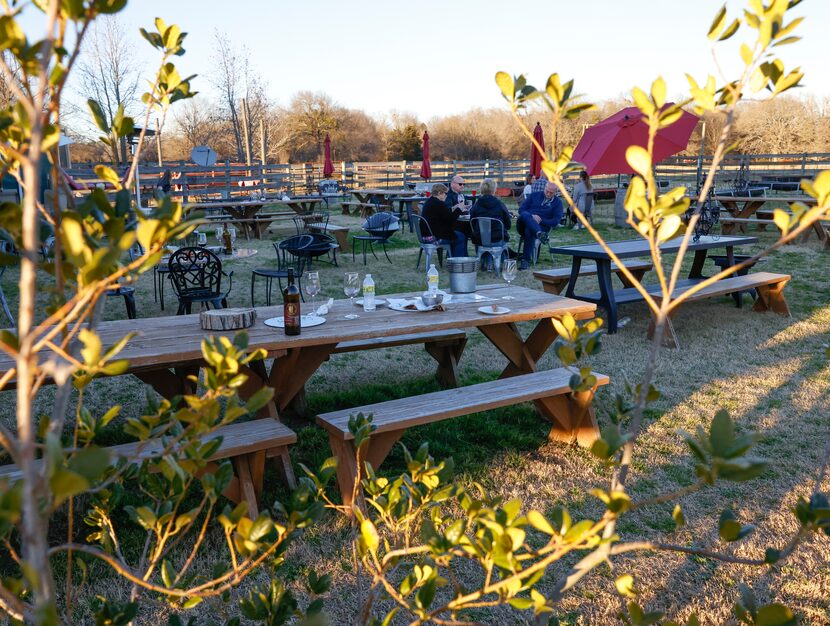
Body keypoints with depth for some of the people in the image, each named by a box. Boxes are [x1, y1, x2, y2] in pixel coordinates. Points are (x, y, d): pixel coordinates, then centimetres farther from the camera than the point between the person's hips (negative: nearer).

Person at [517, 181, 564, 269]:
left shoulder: (557, 203, 14)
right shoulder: (535, 195, 19)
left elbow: (555, 221, 2)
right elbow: (521, 209, 11)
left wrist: (541, 220, -11)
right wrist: (531, 217, -9)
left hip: (541, 226, -1)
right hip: (524, 224, 1)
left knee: (529, 231, -38)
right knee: (525, 215, -35)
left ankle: (525, 260, -35)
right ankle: (539, 234, -61)